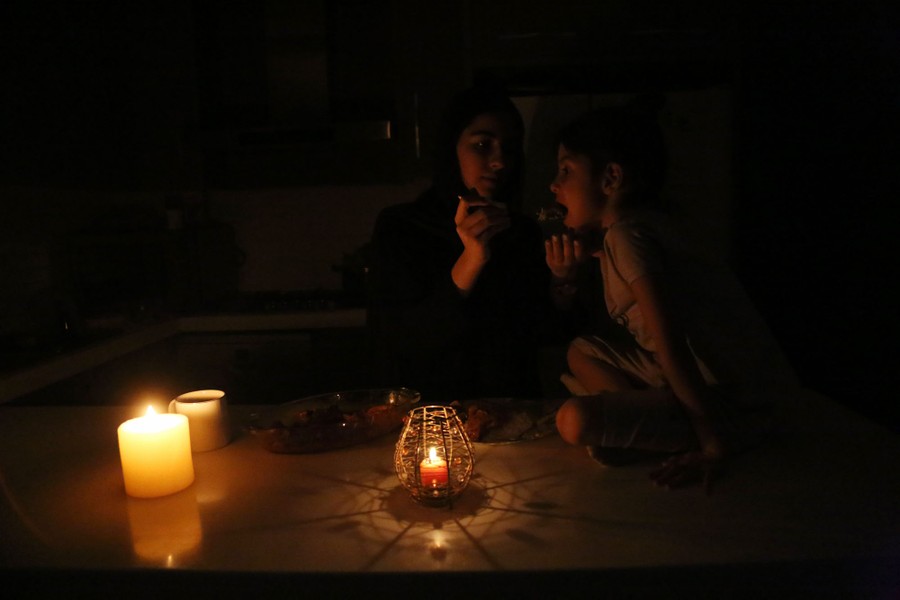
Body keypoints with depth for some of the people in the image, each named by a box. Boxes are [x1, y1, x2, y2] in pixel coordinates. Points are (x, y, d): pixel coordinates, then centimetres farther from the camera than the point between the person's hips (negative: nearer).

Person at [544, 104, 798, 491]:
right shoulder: (648, 224, 9)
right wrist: (566, 276, -1)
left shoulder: (627, 235, -19)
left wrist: (713, 444, -24)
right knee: (581, 352, 16)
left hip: (731, 406, -10)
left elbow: (668, 339, -24)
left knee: (575, 421, -25)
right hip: (700, 377, 10)